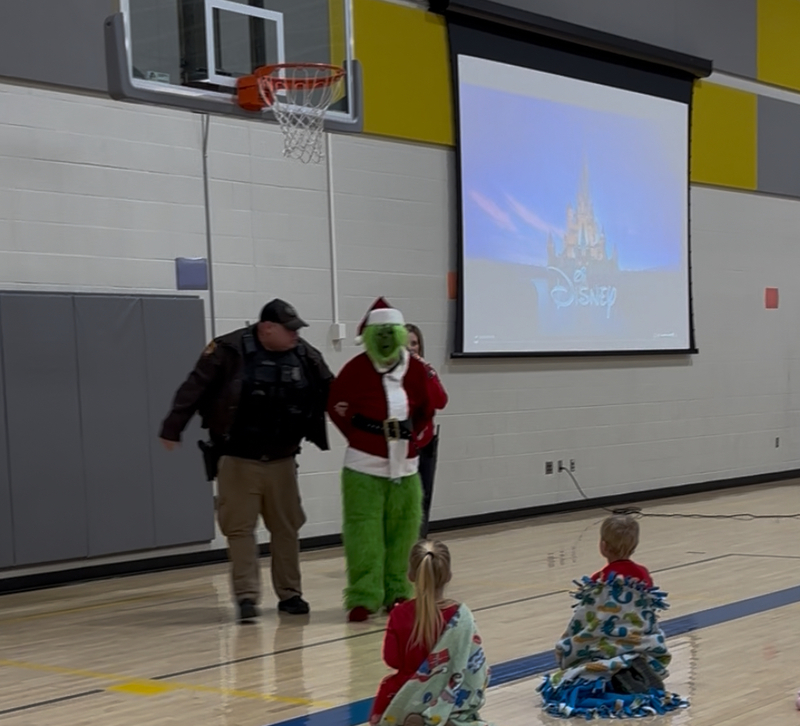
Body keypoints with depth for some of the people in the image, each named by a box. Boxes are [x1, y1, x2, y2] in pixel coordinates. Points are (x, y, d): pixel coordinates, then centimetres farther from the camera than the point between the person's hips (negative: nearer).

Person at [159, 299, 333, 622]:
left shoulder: (306, 356, -1)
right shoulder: (229, 351, -14)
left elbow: (330, 392, 10)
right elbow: (194, 389, -11)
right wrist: (172, 429, -11)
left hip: (282, 459, 4)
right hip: (238, 459, -4)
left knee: (286, 527, 10)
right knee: (240, 527, -2)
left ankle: (289, 593, 20)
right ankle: (247, 596, 2)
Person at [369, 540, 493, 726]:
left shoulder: (399, 615, -15)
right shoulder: (460, 616, -17)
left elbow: (392, 660, -4)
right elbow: (476, 665, -13)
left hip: (410, 699, 0)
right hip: (449, 702, 0)